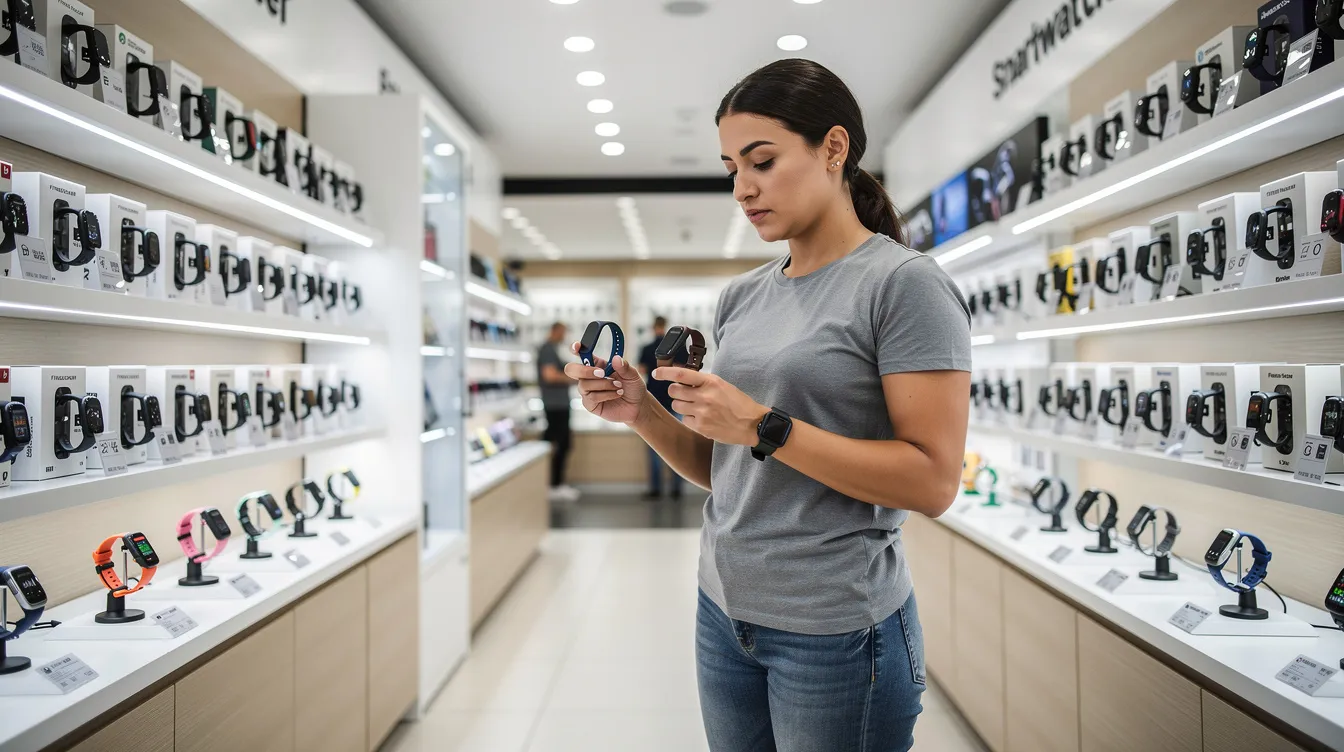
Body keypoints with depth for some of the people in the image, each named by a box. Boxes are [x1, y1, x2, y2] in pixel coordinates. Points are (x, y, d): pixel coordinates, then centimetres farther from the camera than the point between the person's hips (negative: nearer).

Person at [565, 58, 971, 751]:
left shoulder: (904, 282, -11)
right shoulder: (742, 296, 8)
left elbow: (932, 481, -17)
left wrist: (764, 426, -21)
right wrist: (642, 414, -5)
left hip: (836, 631, -6)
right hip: (724, 612, 6)